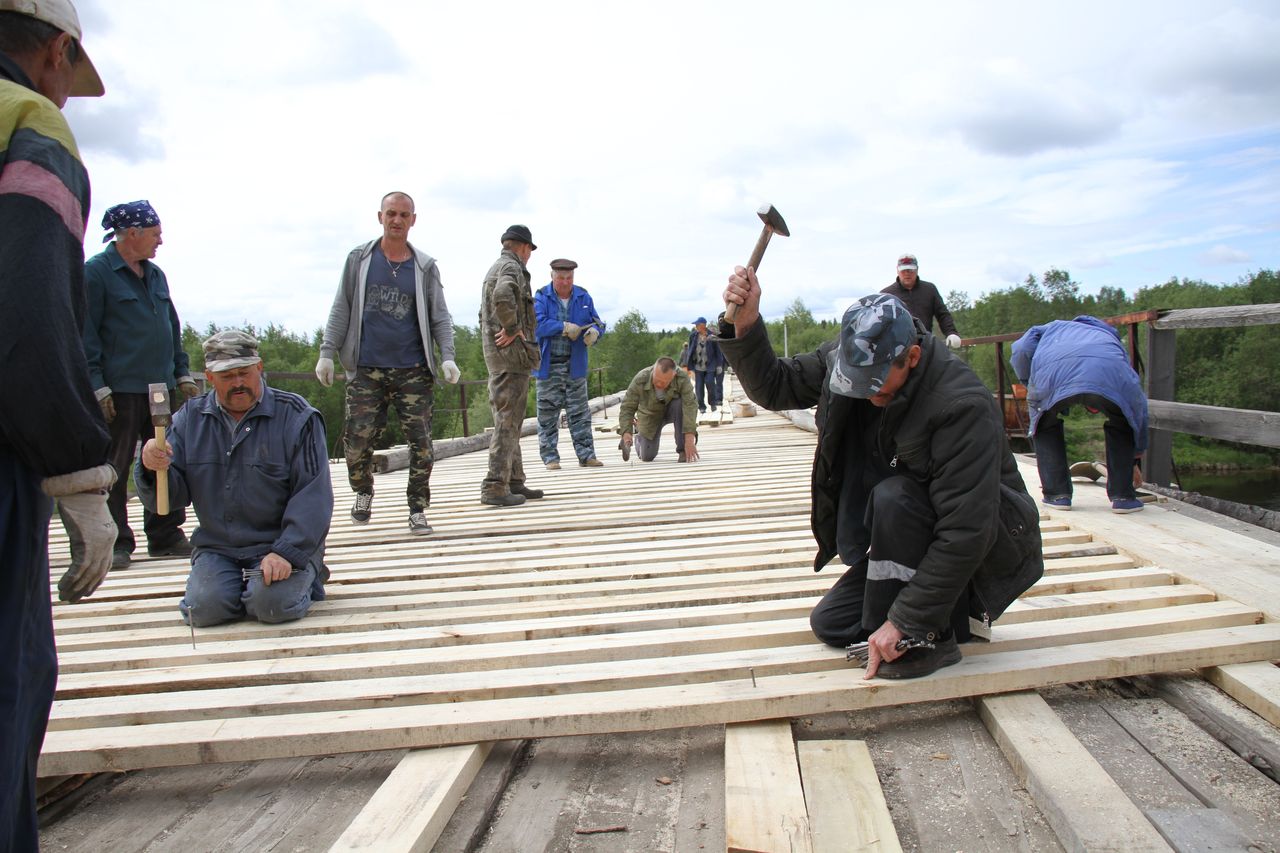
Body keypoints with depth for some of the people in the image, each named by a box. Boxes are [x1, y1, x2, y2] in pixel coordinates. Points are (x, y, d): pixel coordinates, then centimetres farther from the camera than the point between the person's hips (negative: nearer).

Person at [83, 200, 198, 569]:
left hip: (161, 388, 7)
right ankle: (116, 544, 8)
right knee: (114, 468, 0)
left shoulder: (155, 274, 17)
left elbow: (172, 327, 23)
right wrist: (97, 386, -13)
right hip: (119, 391, -7)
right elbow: (86, 335, -8)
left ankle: (166, 537, 18)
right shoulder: (95, 272, -5)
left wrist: (183, 373, 17)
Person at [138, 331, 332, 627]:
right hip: (217, 547, 4)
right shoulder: (190, 419, 7)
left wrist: (286, 553, -23)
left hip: (284, 543, -3)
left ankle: (305, 577, 9)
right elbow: (172, 495, 3)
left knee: (272, 605, -25)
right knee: (205, 608, -19)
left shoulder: (295, 416, -7)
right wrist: (152, 469, -20)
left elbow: (313, 496, -12)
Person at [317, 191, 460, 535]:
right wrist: (327, 353, 3)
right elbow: (341, 310, 9)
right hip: (366, 371, 0)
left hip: (414, 372, 0)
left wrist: (447, 357, -7)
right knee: (358, 441, -1)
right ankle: (363, 493, 27)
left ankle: (417, 510, 11)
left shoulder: (425, 267, 8)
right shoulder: (359, 259, 8)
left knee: (421, 443, -3)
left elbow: (439, 318, 7)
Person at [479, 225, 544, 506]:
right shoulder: (512, 267, -10)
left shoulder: (494, 269, 22)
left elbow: (485, 313, 31)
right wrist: (512, 329, -20)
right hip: (511, 354, -10)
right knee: (507, 421, -10)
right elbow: (502, 297, -32)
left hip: (496, 354, 10)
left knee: (510, 421, 14)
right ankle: (495, 488, -11)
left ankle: (514, 481, 20)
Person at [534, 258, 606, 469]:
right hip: (548, 365, -3)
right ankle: (550, 457, 9)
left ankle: (586, 455, 9)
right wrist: (564, 327, -24)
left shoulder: (583, 297, 7)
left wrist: (595, 331, -15)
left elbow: (597, 322, 9)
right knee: (547, 413, 2)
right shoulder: (541, 297, -4)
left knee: (579, 412, 5)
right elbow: (537, 324, -18)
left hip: (575, 365, 3)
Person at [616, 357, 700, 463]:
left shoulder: (683, 378, -34)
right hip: (651, 415, 0)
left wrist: (689, 439, -48)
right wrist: (626, 433, -42)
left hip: (672, 410, 0)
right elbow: (627, 408, -26)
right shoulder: (639, 380, -31)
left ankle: (683, 450, -19)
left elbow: (690, 406, -40)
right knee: (647, 457, -1)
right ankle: (638, 438, 34)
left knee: (680, 405, -35)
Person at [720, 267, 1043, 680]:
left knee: (893, 497, -34)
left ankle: (930, 637, -17)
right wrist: (745, 325, -25)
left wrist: (904, 620, -33)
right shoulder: (847, 359, -12)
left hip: (993, 542, -7)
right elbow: (774, 386, -5)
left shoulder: (963, 405, -33)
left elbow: (965, 531, -34)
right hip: (914, 541, 7)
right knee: (830, 624, 3)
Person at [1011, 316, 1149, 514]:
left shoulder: (1052, 328, 43)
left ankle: (1057, 494, 23)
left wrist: (1032, 388, 33)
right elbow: (1138, 405, 45)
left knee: (1046, 425, 29)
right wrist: (1134, 461, 54)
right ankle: (1122, 495, 25)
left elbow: (1021, 350, 17)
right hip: (1111, 377, 1)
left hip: (1052, 372, -1)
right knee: (1120, 425, 31)